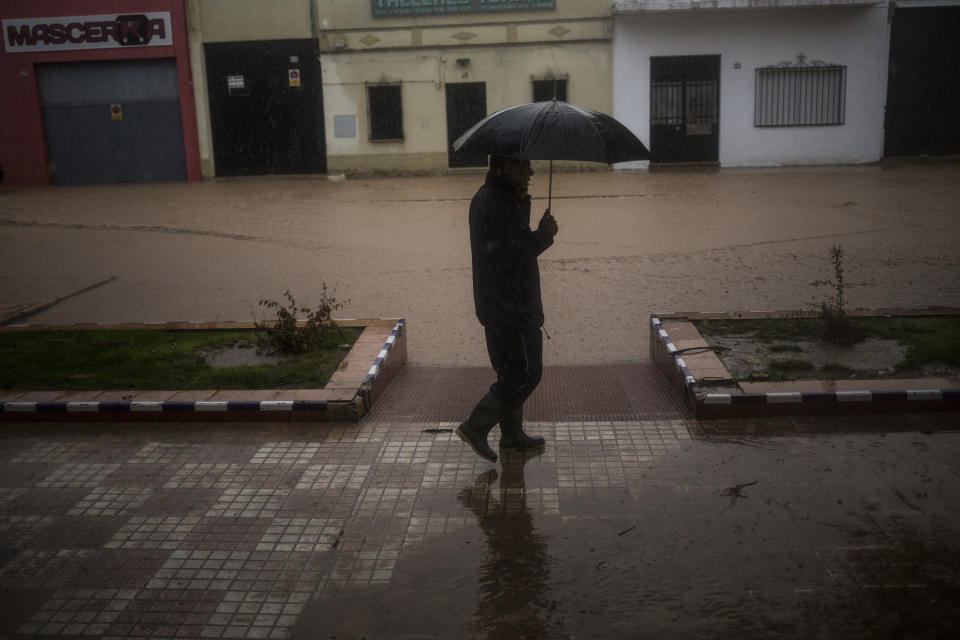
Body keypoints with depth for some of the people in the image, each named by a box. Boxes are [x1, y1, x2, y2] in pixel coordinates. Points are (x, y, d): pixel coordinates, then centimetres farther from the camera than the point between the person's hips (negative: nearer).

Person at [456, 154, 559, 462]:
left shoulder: (493, 197, 14)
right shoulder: (495, 203, -20)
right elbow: (506, 257, -25)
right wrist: (543, 235, -15)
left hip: (501, 306, 11)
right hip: (510, 306, -11)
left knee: (512, 373, 19)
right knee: (525, 374, -2)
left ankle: (512, 434, 30)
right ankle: (475, 427, 3)